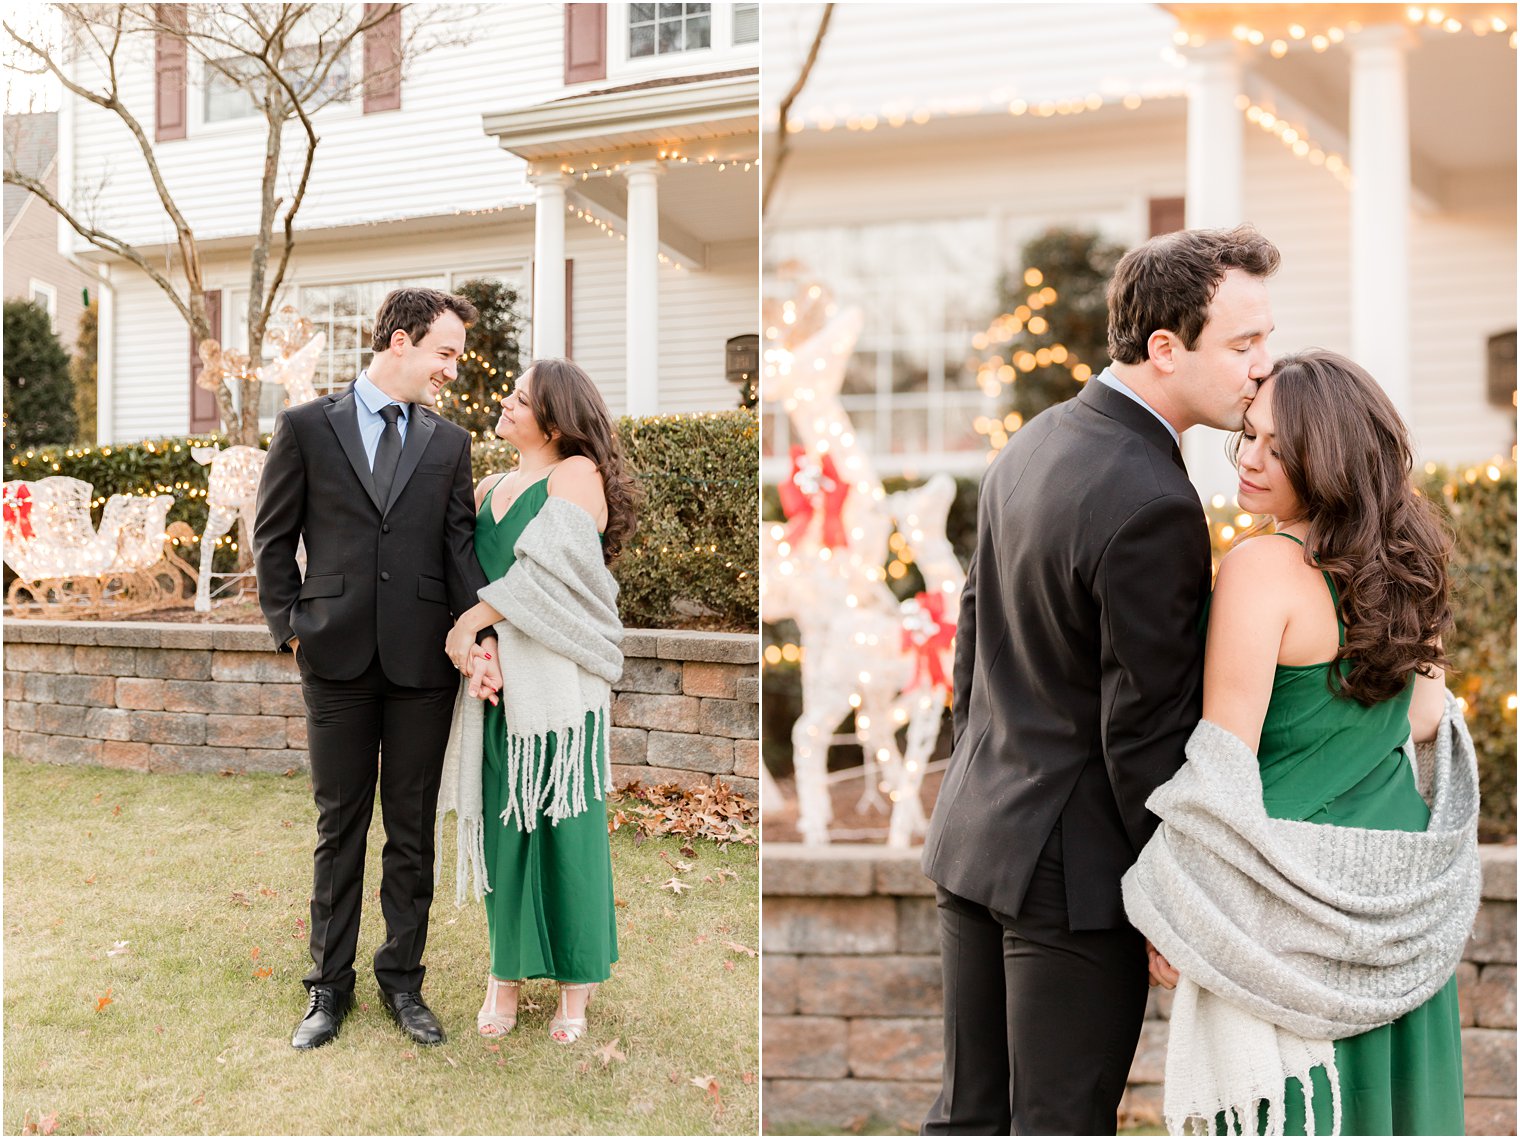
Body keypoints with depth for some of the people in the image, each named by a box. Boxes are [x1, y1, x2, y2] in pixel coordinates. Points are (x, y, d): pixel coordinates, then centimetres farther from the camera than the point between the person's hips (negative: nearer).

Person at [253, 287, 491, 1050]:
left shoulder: (449, 442, 8)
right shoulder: (306, 427, 2)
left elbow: (459, 545, 3)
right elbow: (272, 539, 5)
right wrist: (289, 629, -2)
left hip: (423, 661, 2)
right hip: (338, 657, -2)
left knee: (412, 830, 9)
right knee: (339, 827, 9)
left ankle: (402, 980, 23)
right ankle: (329, 986, 21)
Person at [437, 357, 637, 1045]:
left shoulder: (578, 474, -4)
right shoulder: (488, 490, 15)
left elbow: (545, 568, -15)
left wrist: (469, 621, -10)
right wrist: (476, 654, -10)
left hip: (561, 680, -5)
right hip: (500, 684, 5)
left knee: (566, 826, 0)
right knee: (505, 825, 6)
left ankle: (576, 982, 12)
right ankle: (506, 972, 16)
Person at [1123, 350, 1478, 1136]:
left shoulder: (1261, 567, -18)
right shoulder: (1405, 562, 4)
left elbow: (1224, 756, -19)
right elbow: (1426, 715, 14)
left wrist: (1178, 919, -13)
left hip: (1293, 898, -7)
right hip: (1399, 896, 7)